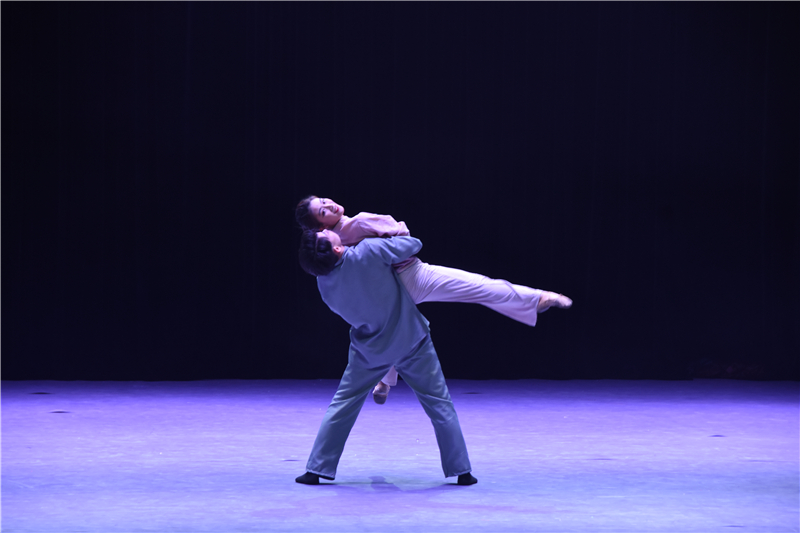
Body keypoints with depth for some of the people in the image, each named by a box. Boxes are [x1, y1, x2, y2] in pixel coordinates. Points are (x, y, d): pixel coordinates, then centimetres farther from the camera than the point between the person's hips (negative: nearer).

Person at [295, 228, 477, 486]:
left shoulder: (325, 285, -15)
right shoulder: (370, 251, -29)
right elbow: (413, 245, -13)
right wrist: (392, 238, 7)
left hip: (369, 350, 2)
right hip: (411, 342, -2)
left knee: (343, 405, 17)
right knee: (439, 404, 11)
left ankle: (317, 469, 13)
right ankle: (461, 471, 12)